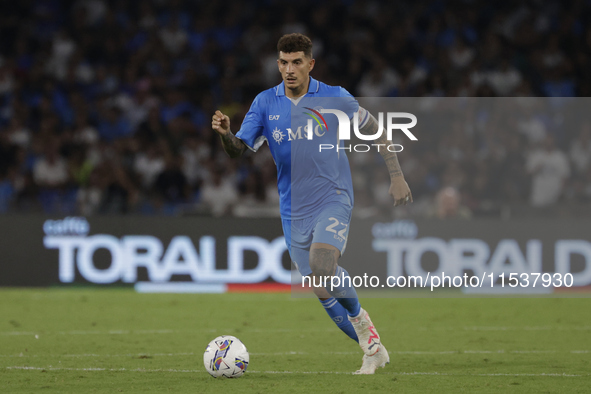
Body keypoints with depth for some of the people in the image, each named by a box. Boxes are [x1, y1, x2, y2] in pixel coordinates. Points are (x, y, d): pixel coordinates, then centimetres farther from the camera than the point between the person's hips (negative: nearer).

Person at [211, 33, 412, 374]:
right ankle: (373, 349, 17)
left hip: (333, 199, -3)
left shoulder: (335, 98, -4)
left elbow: (374, 129, 9)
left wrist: (396, 176, 5)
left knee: (322, 263, -29)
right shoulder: (265, 103, 1)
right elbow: (239, 150, -4)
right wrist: (225, 134, -26)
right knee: (322, 290, 2)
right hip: (294, 210, 4)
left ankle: (360, 319, -5)